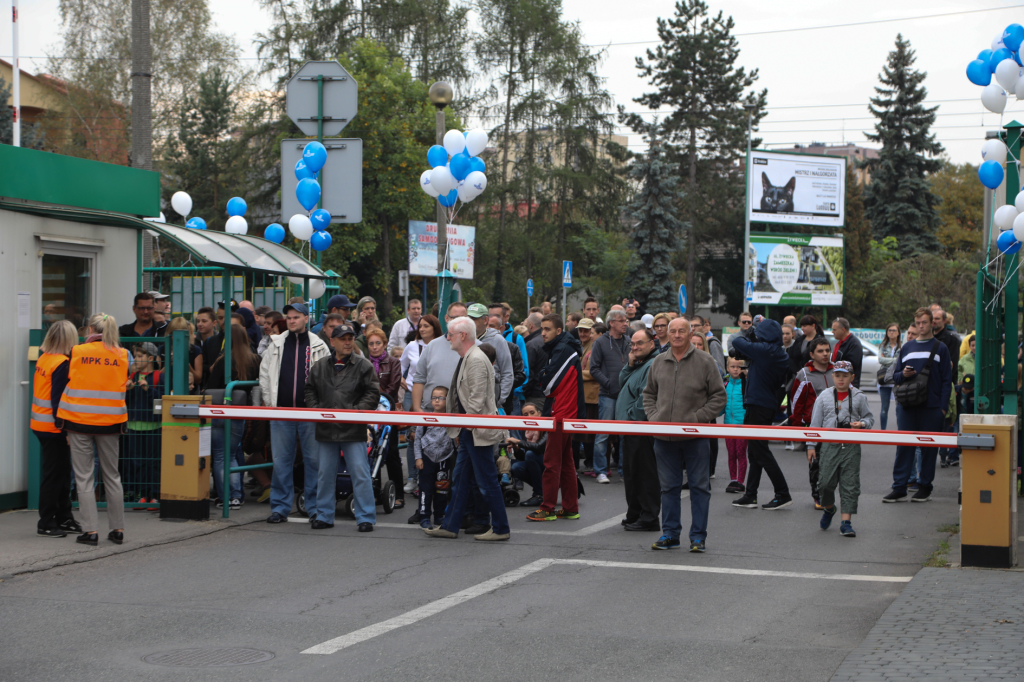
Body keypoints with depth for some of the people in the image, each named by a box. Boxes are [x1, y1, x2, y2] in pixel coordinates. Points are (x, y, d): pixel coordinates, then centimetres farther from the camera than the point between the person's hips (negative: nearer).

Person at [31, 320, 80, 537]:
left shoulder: (43, 358, 8)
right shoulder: (61, 364, -16)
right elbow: (57, 399, -19)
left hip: (40, 424, 8)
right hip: (53, 427, -8)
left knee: (62, 473, 15)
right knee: (54, 475, -1)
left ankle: (64, 518, 22)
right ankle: (46, 524, 5)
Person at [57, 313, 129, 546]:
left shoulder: (76, 352, -3)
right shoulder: (122, 355, 1)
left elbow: (66, 386, 4)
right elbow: (124, 387, 9)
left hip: (79, 422, -2)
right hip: (109, 422, 2)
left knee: (84, 477, 2)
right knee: (112, 476, 11)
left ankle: (90, 530, -2)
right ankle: (117, 529, 13)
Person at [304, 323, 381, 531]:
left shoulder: (363, 366, 0)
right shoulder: (319, 366, 10)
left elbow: (373, 393, -2)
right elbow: (309, 390, 17)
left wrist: (355, 412, -12)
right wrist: (315, 410, 2)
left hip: (354, 429, -3)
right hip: (325, 429, 3)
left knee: (360, 473, -5)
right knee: (324, 473, 10)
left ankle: (365, 518, 2)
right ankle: (324, 516, 21)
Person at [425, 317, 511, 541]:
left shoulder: (476, 360, -17)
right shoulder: (465, 359, 15)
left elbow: (477, 399, -21)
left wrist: (466, 422, -15)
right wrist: (459, 427, 19)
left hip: (478, 431, -11)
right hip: (467, 431, 11)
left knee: (487, 481, -3)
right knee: (460, 479, 14)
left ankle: (500, 529, 5)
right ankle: (450, 526, 20)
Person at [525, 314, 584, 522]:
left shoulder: (563, 350, -15)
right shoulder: (559, 348, 16)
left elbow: (548, 383, -16)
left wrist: (540, 375, 1)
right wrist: (544, 377, -1)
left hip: (561, 413, -10)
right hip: (566, 412, 10)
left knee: (552, 462, -7)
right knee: (565, 461, 12)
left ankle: (548, 508, -4)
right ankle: (570, 508, 16)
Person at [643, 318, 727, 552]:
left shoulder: (705, 362, -1)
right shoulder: (658, 363, 10)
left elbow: (718, 397, -1)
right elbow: (649, 394, 20)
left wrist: (697, 418, -10)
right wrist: (653, 417, 3)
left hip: (695, 437, -3)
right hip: (664, 437, 3)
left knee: (699, 486, 1)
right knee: (669, 487, 9)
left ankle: (698, 537, 8)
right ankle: (670, 534, 17)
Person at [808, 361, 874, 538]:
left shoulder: (859, 397, 5)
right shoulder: (824, 397, 6)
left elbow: (869, 417, 12)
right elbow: (815, 422, 9)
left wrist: (862, 423, -11)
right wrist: (811, 445, 6)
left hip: (851, 446, -1)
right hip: (829, 445, 1)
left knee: (850, 484, -3)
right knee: (826, 482, 2)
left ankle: (846, 521, -1)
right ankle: (828, 508, 33)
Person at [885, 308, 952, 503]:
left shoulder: (940, 348, 5)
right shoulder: (907, 347, 14)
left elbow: (947, 379, 1)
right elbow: (895, 375, 19)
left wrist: (943, 406, -7)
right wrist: (903, 374, -5)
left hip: (931, 406, -3)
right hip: (907, 406, 3)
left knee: (928, 447, 3)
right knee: (904, 446, 0)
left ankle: (925, 487, 11)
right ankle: (899, 488, 1)